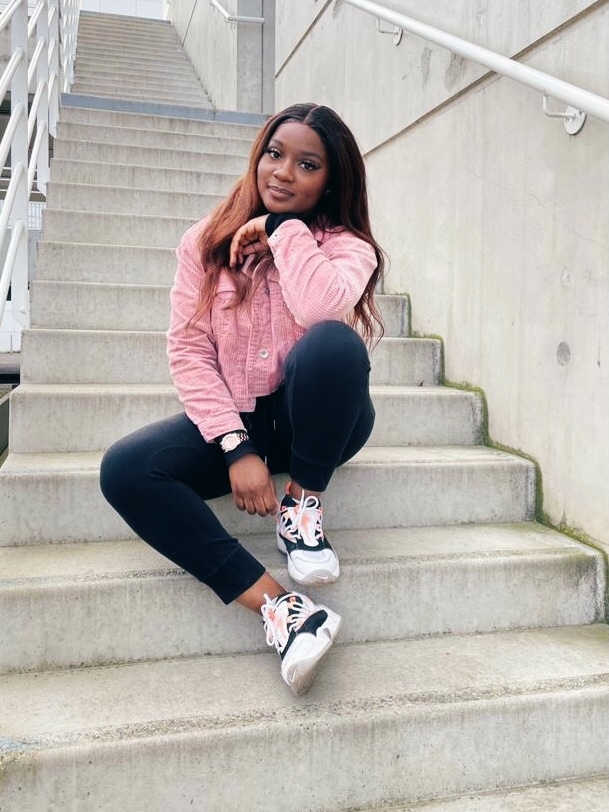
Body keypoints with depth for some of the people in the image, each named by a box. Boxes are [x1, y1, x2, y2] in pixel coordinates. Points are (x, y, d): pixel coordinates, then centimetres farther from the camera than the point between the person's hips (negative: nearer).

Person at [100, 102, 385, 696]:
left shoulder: (346, 246, -3)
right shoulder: (206, 243, 2)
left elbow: (324, 310, -28)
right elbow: (189, 351, -7)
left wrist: (284, 228, -15)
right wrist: (237, 447, -19)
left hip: (318, 422, -2)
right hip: (235, 419, 3)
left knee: (333, 341, -34)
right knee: (124, 470, -23)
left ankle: (302, 503, -12)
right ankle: (276, 605, -26)